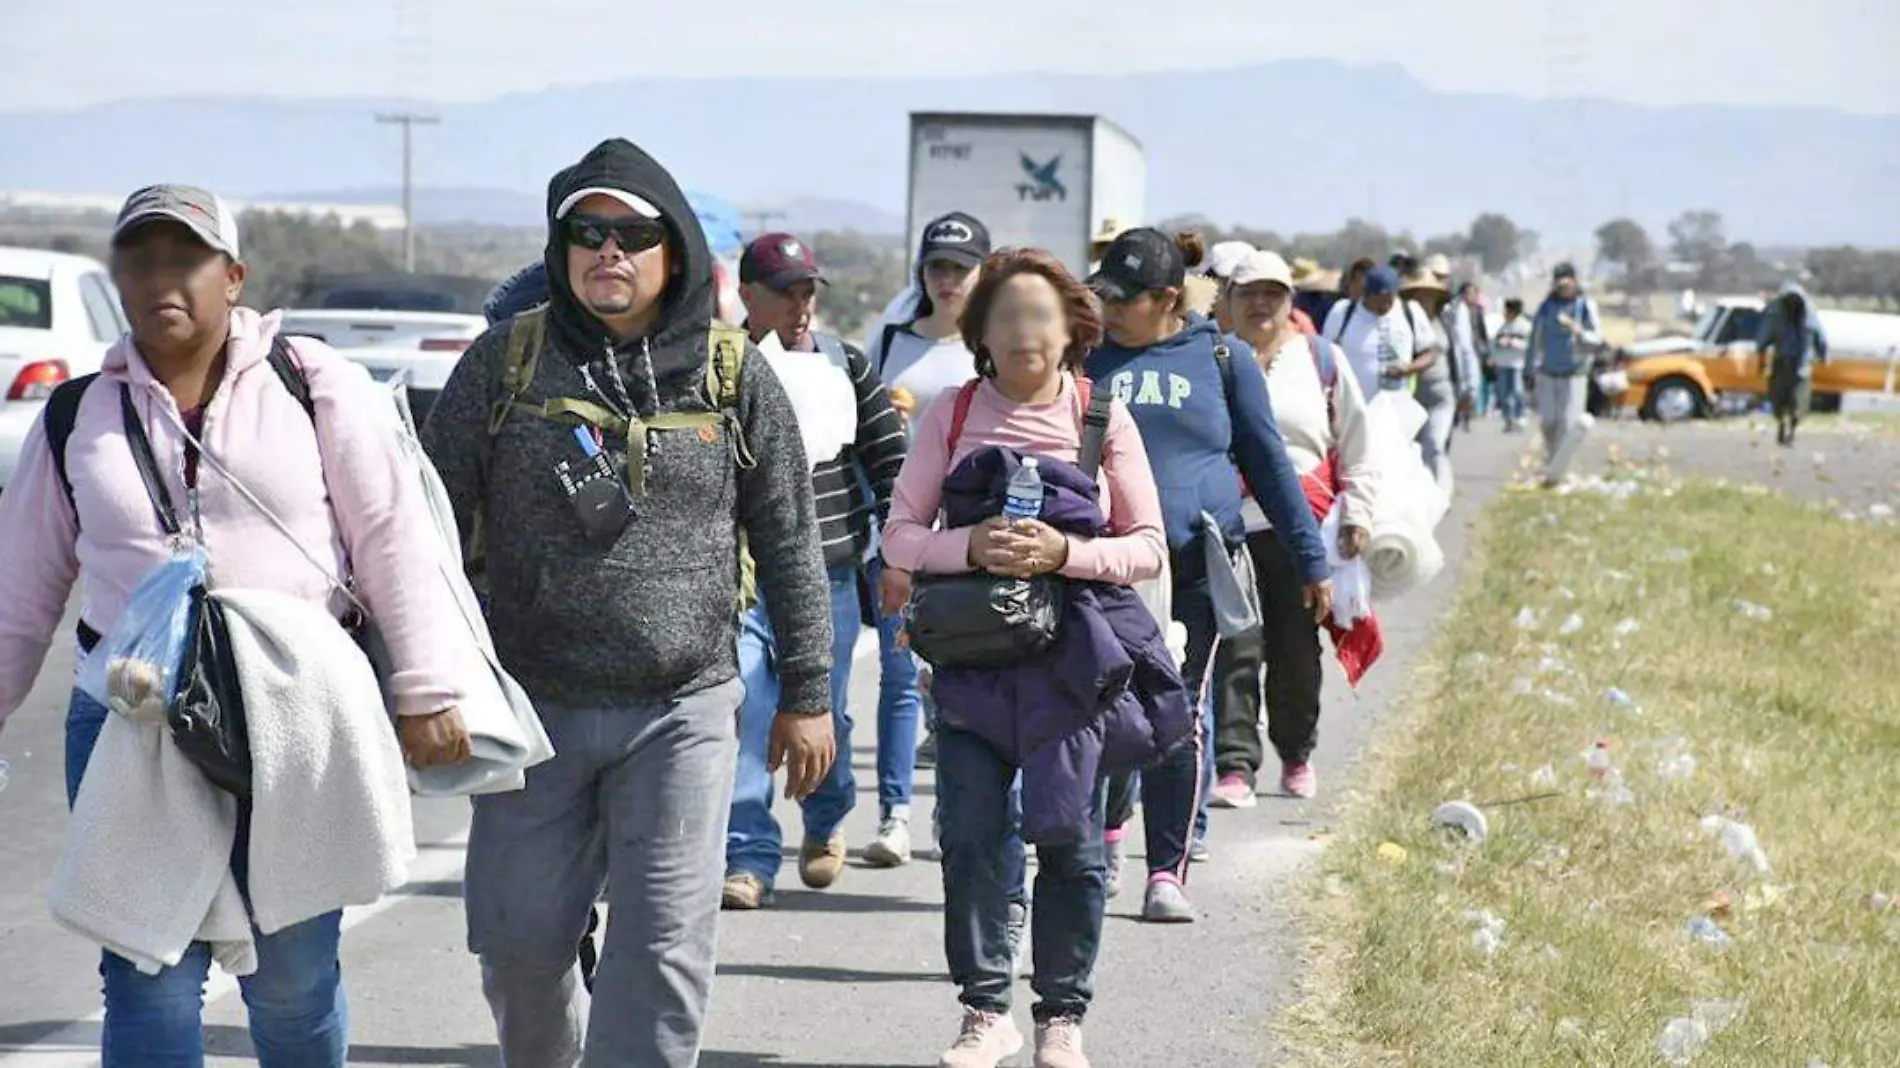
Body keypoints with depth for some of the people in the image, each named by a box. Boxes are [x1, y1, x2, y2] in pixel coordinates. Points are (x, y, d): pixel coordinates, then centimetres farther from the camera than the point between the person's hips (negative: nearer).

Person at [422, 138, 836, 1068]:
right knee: (519, 941, 6)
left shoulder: (733, 376, 2)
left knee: (662, 948, -4)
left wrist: (807, 694, 6)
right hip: (535, 708, 1)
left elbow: (789, 544, 7)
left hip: (683, 711, -1)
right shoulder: (505, 363, 2)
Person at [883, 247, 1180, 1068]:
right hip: (972, 654, 1)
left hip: (1073, 659, -1)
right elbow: (901, 534, 3)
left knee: (1069, 839, 2)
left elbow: (1148, 547, 2)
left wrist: (1065, 554, -15)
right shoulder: (952, 415, 5)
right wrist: (969, 546, -16)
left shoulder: (1102, 418, 2)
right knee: (970, 838, 1)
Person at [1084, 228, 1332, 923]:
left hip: (1198, 566, 0)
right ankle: (1105, 834, 29)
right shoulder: (1087, 356, 7)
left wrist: (1311, 559, 9)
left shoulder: (1223, 358, 6)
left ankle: (1167, 872, 8)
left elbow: (1268, 461, 10)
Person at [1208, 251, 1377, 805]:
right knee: (1236, 650, -10)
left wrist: (1357, 514, 6)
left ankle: (1297, 756, 28)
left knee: (1298, 651, 9)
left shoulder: (1322, 359, 10)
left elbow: (1356, 443, 13)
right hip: (1228, 527, -1)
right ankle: (1235, 769, -10)